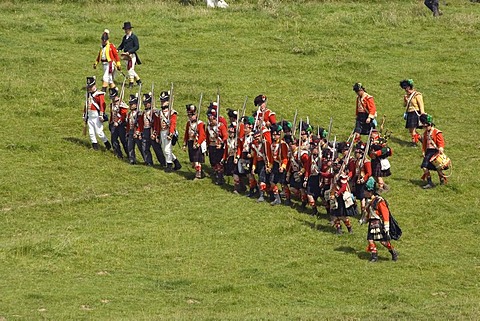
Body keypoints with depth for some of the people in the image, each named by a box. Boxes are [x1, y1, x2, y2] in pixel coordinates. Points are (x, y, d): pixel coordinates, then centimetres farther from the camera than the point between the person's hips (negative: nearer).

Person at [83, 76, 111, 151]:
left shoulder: (99, 94, -10)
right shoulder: (88, 94, 13)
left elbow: (102, 105, -18)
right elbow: (86, 105, 19)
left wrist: (101, 115, -24)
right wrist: (84, 115, 21)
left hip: (97, 116, -7)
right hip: (90, 116, 7)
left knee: (99, 132, -7)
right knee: (91, 132, 7)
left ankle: (107, 144, 8)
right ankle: (95, 146, 16)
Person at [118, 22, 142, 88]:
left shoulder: (134, 37, -8)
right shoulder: (124, 37, 14)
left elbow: (137, 47, -14)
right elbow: (122, 45, 21)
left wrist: (129, 52, -22)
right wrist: (118, 49, 0)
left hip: (132, 55, -8)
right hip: (126, 55, 8)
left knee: (130, 69, -10)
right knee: (129, 69, 12)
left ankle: (131, 83, -4)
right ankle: (138, 80, 24)